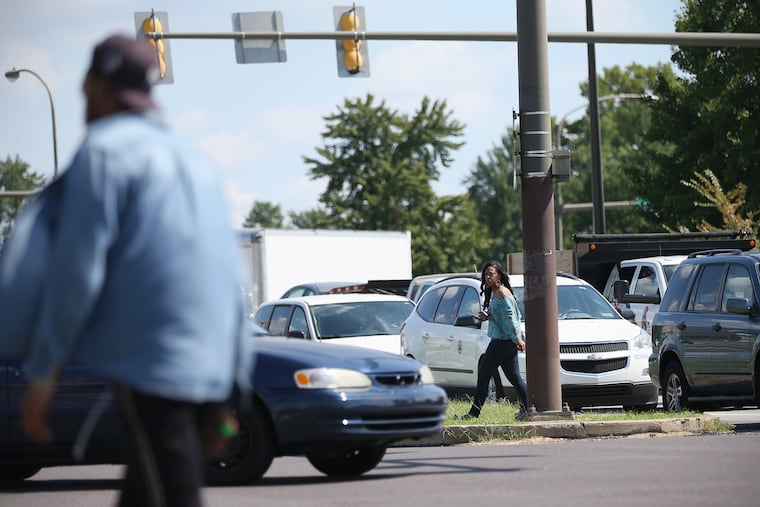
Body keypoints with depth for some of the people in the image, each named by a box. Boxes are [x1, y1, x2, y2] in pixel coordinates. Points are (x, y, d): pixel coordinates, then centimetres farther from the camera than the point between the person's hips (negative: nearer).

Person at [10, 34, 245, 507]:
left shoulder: (105, 150, -2)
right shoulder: (195, 164, 21)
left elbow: (77, 268, -11)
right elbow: (232, 284, 21)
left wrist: (43, 373, -7)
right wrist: (223, 400, 23)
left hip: (149, 362, -8)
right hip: (209, 373, 8)